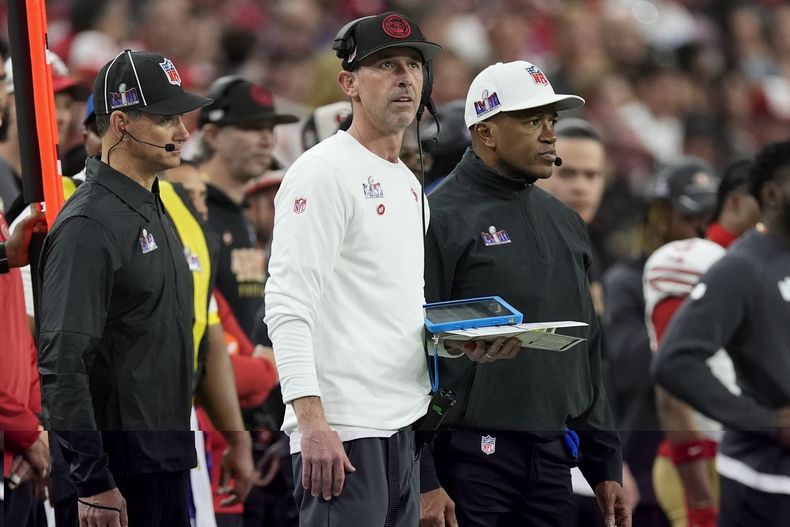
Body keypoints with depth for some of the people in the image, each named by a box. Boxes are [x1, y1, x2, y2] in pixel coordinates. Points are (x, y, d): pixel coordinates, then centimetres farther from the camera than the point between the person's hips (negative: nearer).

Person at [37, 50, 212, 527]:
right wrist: (94, 483, -23)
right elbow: (63, 365, -20)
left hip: (168, 457, 9)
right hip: (121, 466, -9)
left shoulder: (156, 212, 16)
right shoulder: (89, 226, -14)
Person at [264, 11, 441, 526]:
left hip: (403, 426, 9)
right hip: (342, 429, -9)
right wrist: (312, 422, -25)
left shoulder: (408, 183, 19)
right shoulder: (325, 171, -9)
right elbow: (287, 305, -17)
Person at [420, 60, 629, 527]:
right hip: (470, 464, -7)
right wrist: (422, 482, -16)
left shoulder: (564, 223, 17)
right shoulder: (443, 220, -7)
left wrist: (606, 465, 18)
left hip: (552, 461, 7)